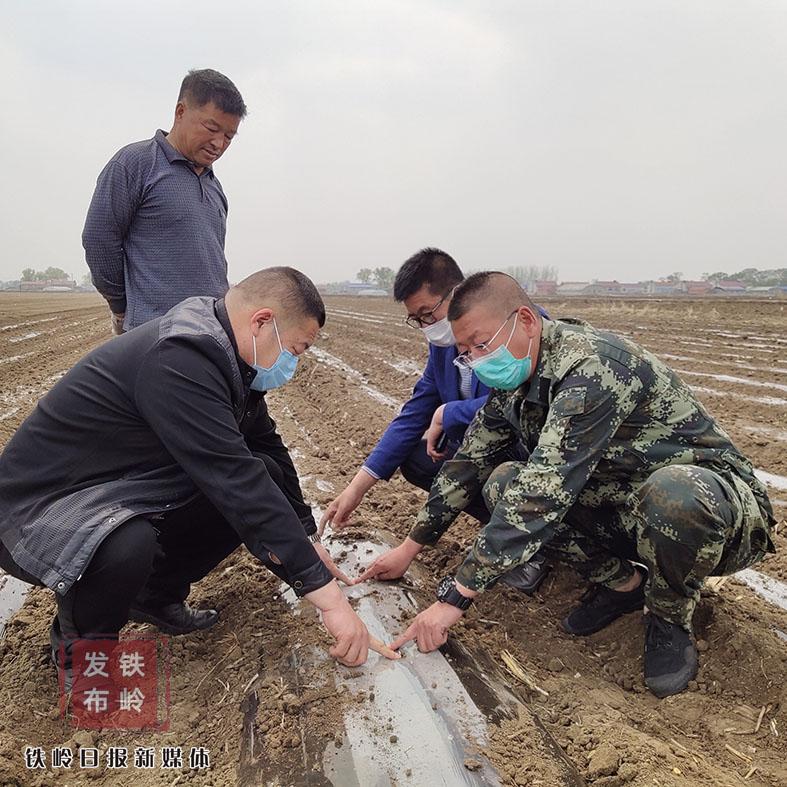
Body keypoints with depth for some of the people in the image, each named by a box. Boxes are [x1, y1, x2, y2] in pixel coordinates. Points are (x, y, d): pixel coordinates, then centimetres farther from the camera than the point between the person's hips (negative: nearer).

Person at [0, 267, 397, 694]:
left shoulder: (222, 354, -2)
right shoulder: (178, 358, -31)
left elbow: (265, 445, 8)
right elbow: (235, 480, -35)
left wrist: (306, 539, 9)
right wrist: (327, 594, -30)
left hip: (129, 491, 8)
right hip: (40, 509, -8)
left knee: (263, 479, -3)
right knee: (126, 548, -39)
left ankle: (157, 595, 13)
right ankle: (78, 641, -3)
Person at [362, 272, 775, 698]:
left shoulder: (591, 367, -30)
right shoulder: (512, 384, -2)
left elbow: (542, 494, -36)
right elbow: (468, 463, 5)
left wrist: (455, 596, -33)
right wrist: (408, 549, 4)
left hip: (713, 497, -6)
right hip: (623, 503, 7)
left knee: (672, 492, -41)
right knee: (501, 484, -12)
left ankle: (670, 617, -8)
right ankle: (622, 583, 5)